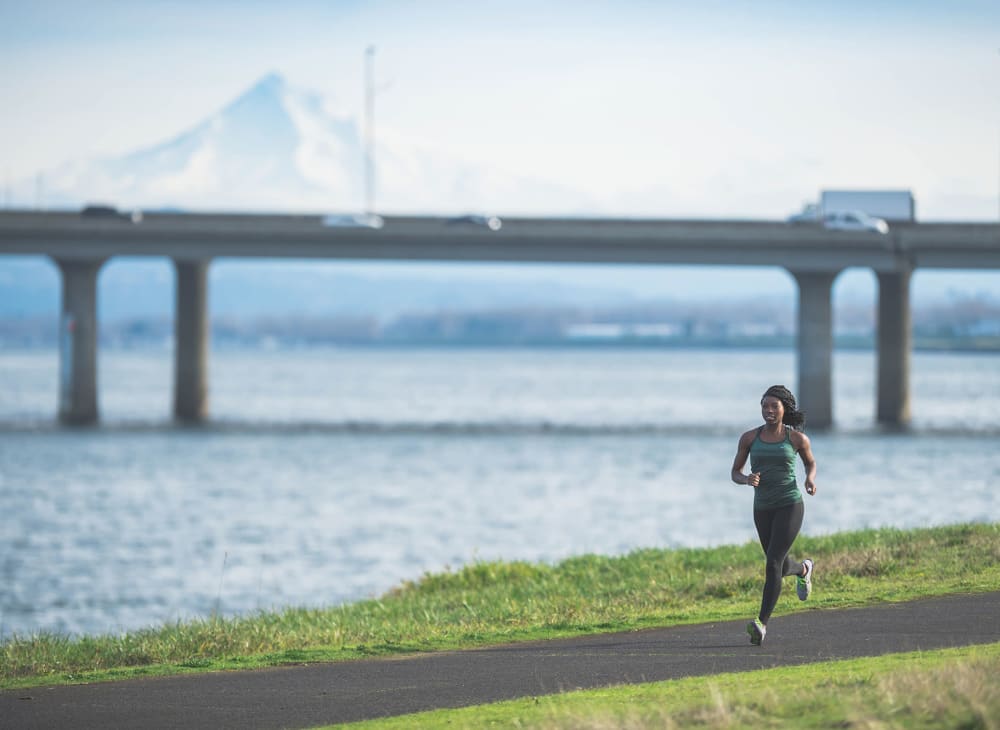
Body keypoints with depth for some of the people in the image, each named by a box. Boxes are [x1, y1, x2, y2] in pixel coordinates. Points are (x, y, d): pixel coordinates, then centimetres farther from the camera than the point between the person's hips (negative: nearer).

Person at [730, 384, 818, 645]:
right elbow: (735, 473, 5)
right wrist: (747, 480, -19)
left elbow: (810, 462, 14)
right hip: (763, 509, 4)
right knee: (780, 566, 19)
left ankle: (762, 624, -20)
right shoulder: (749, 437, 0)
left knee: (773, 563, -19)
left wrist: (811, 479, -9)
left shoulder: (797, 437, -4)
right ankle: (803, 569, 56)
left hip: (790, 506, -4)